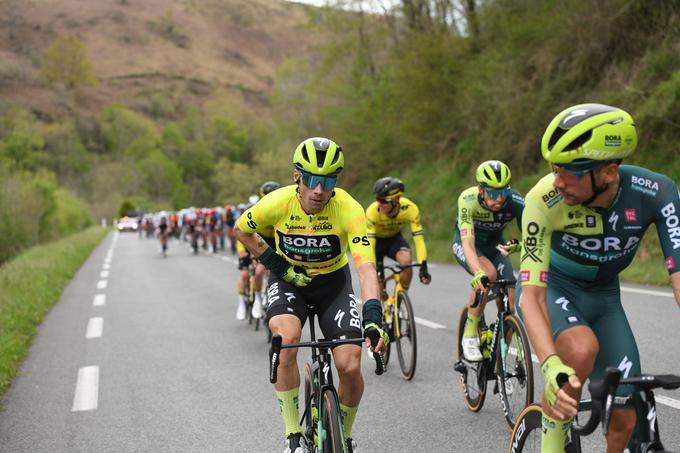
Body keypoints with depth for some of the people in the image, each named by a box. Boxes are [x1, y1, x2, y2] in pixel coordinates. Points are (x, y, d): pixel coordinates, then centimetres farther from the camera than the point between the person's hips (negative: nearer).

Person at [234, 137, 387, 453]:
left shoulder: (349, 209, -28)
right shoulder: (277, 203, -25)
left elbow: (366, 266, -36)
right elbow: (241, 231, -5)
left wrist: (373, 316, -50)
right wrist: (276, 264, -13)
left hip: (333, 282, 0)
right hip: (289, 279, 0)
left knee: (350, 367, -15)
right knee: (285, 338, -32)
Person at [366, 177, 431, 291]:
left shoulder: (410, 209, -32)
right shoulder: (372, 211, -35)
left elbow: (419, 239, -32)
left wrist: (423, 267, -40)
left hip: (394, 238, 1)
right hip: (377, 239, -1)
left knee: (406, 261, -27)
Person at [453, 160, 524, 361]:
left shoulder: (516, 202, -29)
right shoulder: (468, 199, -34)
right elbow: (468, 243, -43)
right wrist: (479, 274, -59)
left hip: (495, 245, 3)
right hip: (465, 244, -3)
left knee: (511, 302, -15)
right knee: (488, 273, -35)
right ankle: (470, 335, -18)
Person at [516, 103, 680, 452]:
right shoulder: (544, 201, -33)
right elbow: (531, 295, -36)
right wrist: (551, 367, -52)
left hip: (603, 296, 3)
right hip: (551, 289, -3)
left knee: (625, 421, -2)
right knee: (582, 349, -37)